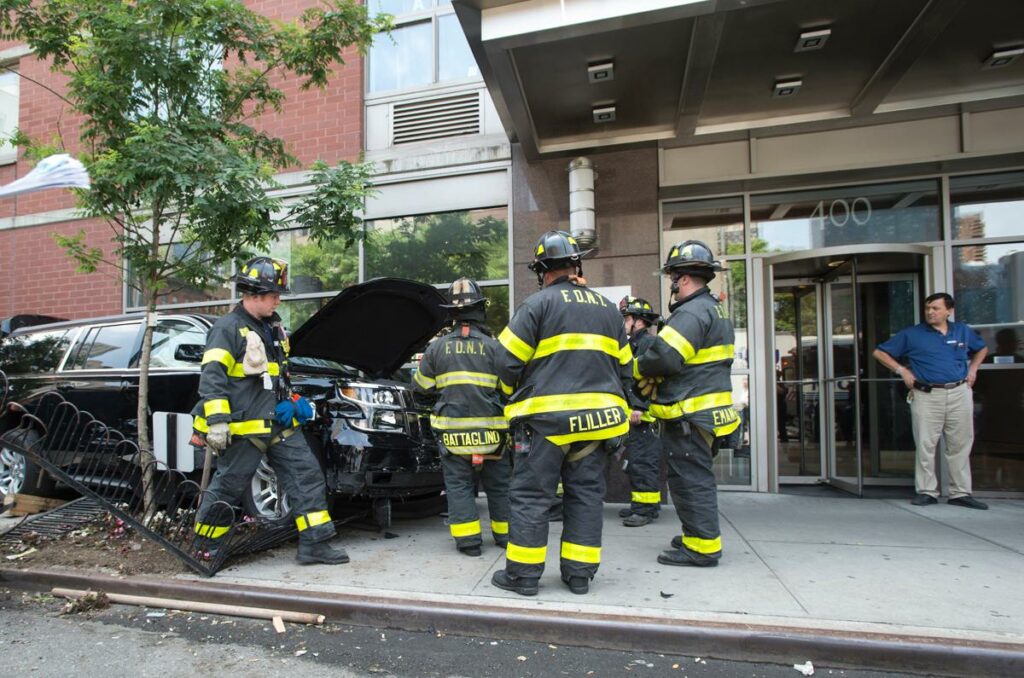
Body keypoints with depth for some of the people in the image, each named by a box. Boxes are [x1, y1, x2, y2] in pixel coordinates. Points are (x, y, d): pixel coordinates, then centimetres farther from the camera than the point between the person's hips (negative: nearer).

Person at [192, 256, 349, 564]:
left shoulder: (273, 325, 16)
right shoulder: (228, 328, -10)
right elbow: (212, 378, -16)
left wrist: (292, 400, 23)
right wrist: (217, 422, -22)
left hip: (280, 423, 8)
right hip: (244, 427, -7)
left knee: (307, 475, 2)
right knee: (227, 488, 5)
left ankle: (315, 544, 8)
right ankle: (203, 548, 26)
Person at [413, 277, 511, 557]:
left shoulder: (437, 347, 1)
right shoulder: (494, 346, -4)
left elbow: (421, 386, 9)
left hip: (452, 431, 0)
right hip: (491, 430, 0)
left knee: (459, 484, 8)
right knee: (499, 484, 14)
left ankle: (468, 539, 5)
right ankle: (505, 534, 24)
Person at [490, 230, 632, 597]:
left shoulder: (538, 304, -6)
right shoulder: (607, 308, 13)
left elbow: (508, 362, -8)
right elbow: (623, 368, 16)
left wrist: (515, 395, 10)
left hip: (546, 418, -5)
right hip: (596, 418, 6)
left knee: (531, 496, 4)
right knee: (586, 494, 13)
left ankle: (523, 573, 11)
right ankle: (579, 573, 19)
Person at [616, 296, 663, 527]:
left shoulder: (648, 342, -11)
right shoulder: (634, 343, 21)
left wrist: (639, 407, -25)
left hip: (642, 415, -11)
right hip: (634, 414, 11)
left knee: (642, 460, -7)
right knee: (636, 460, 15)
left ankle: (646, 508, -1)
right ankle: (640, 504, 24)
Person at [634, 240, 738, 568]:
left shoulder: (692, 313, -18)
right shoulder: (715, 309, 17)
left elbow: (665, 356, -27)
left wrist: (640, 369, -7)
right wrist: (657, 378, 7)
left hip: (688, 414, -11)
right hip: (707, 408, 11)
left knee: (690, 479, -1)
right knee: (697, 477, 19)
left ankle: (702, 546, 8)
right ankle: (698, 536, 32)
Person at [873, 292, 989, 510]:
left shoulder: (963, 331, 12)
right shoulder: (911, 334, 2)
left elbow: (982, 348, 31)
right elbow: (879, 352, 6)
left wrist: (973, 369, 15)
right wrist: (902, 370, -3)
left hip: (960, 394, 3)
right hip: (926, 396, -3)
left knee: (960, 445, 7)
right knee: (925, 445, -2)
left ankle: (961, 493, 16)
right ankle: (927, 492, 7)